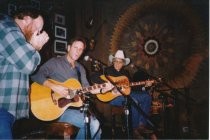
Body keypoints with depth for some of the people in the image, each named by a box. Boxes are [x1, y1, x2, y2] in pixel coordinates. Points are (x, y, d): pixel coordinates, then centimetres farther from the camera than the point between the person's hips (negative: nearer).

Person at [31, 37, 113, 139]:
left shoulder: (80, 68, 16)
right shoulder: (54, 62, -3)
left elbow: (86, 88, 13)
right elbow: (35, 75, -14)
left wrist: (102, 89, -3)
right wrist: (54, 86, -25)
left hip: (75, 105, 6)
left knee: (94, 123, -18)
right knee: (93, 124, -21)